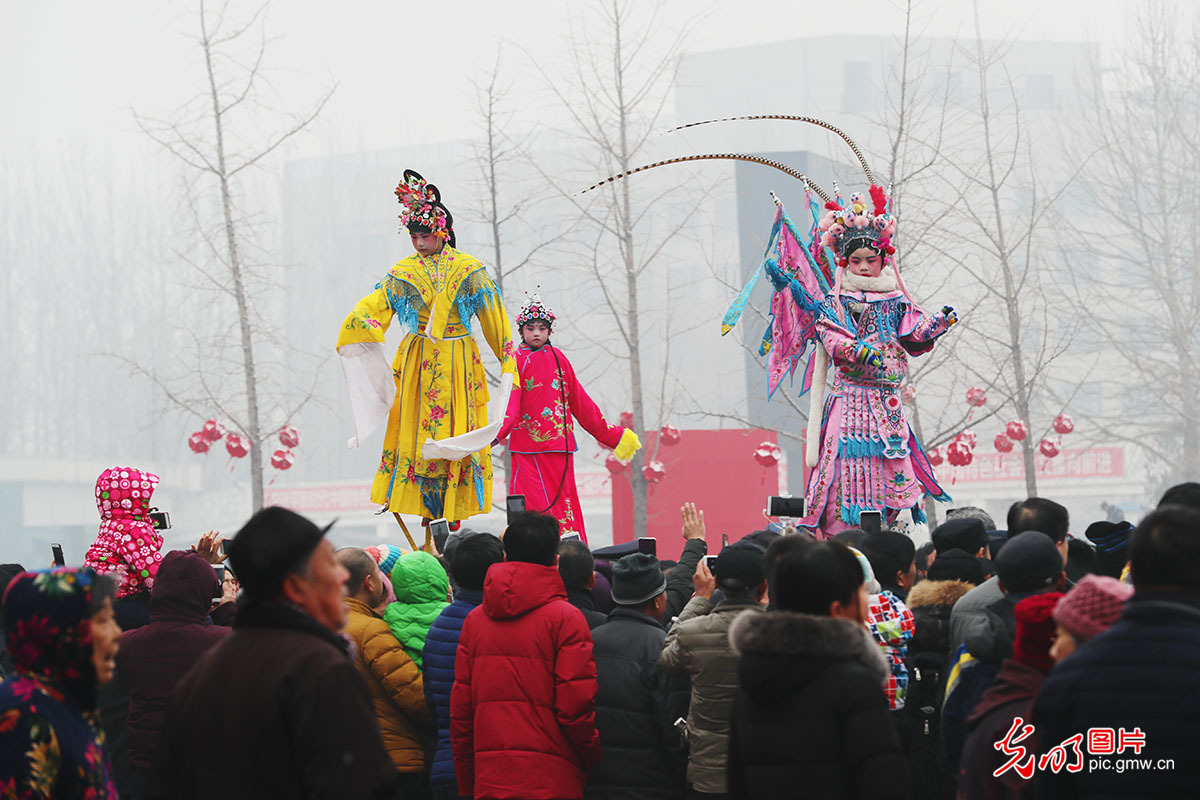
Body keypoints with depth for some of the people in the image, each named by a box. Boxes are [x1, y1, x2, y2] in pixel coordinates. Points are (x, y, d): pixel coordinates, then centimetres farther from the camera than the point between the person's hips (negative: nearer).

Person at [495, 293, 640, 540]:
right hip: (528, 445, -3)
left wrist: (610, 433, 17)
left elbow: (579, 400, 16)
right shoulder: (517, 361, 2)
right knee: (533, 506, -7)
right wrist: (498, 433, -30)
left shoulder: (557, 358, 11)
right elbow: (511, 401, -12)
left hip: (559, 444, 3)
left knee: (562, 499, 3)